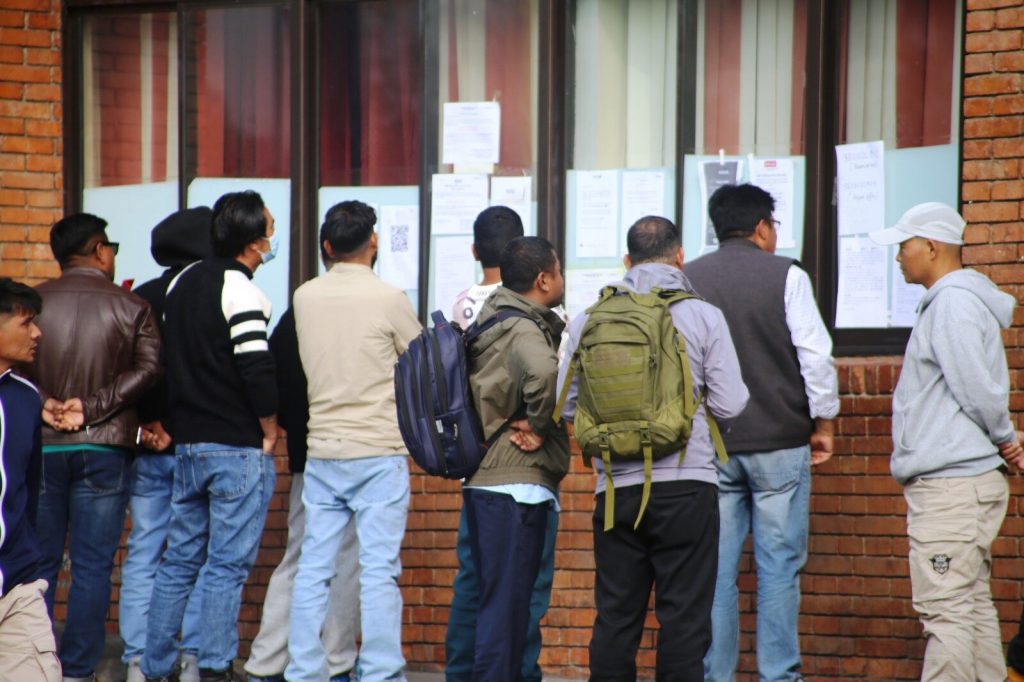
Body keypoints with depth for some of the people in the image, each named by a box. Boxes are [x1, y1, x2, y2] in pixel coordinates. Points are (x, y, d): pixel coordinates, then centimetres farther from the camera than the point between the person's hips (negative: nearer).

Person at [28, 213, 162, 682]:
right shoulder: (130, 308, -1)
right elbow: (147, 370, -11)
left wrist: (44, 403, -11)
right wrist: (92, 407, -14)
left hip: (41, 446, 2)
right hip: (105, 449, -2)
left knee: (38, 562, 9)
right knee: (92, 565, 2)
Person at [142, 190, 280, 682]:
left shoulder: (181, 283, 11)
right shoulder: (239, 289, -14)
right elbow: (257, 369, -21)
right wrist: (270, 432, -8)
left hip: (186, 443, 7)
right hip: (237, 447, -7)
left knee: (178, 560, 12)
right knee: (227, 565, -3)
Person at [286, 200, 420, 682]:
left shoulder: (305, 298, 4)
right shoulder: (388, 299, -9)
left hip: (321, 451, 4)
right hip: (379, 452, -4)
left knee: (313, 568, 7)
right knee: (379, 571, -3)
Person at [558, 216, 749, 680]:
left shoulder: (589, 321, 3)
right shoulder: (703, 316, -3)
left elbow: (565, 405, 5)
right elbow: (730, 406, -6)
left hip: (616, 487, 3)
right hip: (686, 483, -2)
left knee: (615, 616, 8)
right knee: (683, 616, 1)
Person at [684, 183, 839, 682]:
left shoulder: (686, 281, 5)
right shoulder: (786, 276, -4)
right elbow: (815, 356, -6)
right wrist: (824, 424, 5)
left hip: (709, 447, 3)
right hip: (779, 442, -3)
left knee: (715, 569, 6)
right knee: (778, 567, 1)